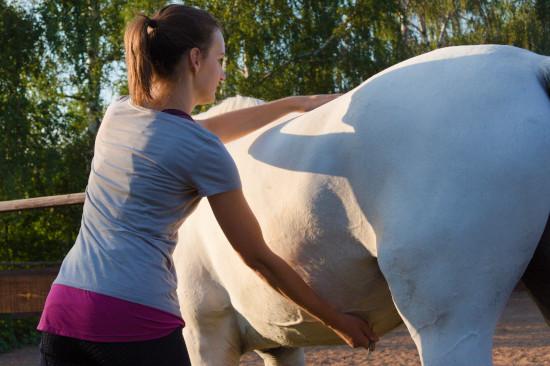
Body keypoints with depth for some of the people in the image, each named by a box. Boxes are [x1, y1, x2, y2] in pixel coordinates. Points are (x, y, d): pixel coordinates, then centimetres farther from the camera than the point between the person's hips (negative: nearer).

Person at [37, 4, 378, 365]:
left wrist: (297, 103, 40)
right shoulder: (203, 151, -5)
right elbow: (259, 258, 1)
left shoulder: (119, 113, 13)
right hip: (133, 321, -6)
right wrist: (337, 321, 11)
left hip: (62, 312, 6)